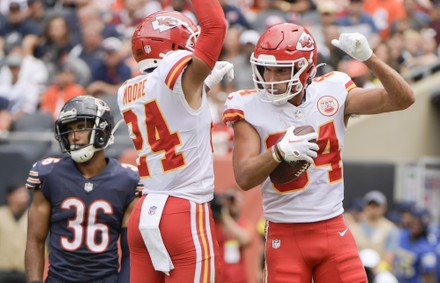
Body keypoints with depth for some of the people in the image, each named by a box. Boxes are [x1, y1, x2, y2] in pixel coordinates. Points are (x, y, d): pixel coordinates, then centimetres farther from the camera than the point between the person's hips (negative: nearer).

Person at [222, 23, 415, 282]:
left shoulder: (332, 93, -1)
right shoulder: (251, 108, -7)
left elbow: (402, 99, -5)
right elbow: (244, 178, -15)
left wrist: (369, 58, -19)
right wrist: (279, 151, -33)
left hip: (334, 230, 2)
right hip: (285, 237, -2)